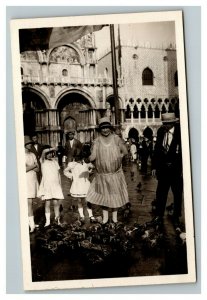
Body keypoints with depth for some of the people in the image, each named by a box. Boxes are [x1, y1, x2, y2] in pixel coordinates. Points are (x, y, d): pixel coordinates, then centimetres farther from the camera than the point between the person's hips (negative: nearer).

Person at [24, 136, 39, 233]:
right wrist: (33, 166, -6)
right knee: (29, 203, -10)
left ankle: (29, 221, 16)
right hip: (26, 181, -6)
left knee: (30, 202, 9)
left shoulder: (32, 155, 12)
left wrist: (29, 167, -13)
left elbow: (37, 169, 5)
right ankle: (32, 224, -12)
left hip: (34, 180, 6)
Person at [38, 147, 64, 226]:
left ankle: (57, 218, 13)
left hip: (56, 185, 3)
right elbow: (44, 151, -20)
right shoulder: (43, 161, 0)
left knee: (56, 203, -1)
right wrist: (52, 149, -17)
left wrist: (60, 184, 13)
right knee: (47, 203, -2)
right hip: (46, 185, -3)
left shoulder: (55, 161, 11)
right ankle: (47, 221, 4)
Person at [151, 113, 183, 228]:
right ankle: (159, 216, 19)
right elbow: (157, 149, 6)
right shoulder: (161, 131, 0)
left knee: (177, 194, 11)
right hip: (163, 168, 3)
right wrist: (154, 166, 3)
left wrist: (183, 169, -14)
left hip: (177, 169, -3)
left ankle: (176, 217, 25)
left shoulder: (180, 132, -12)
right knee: (160, 193, 7)